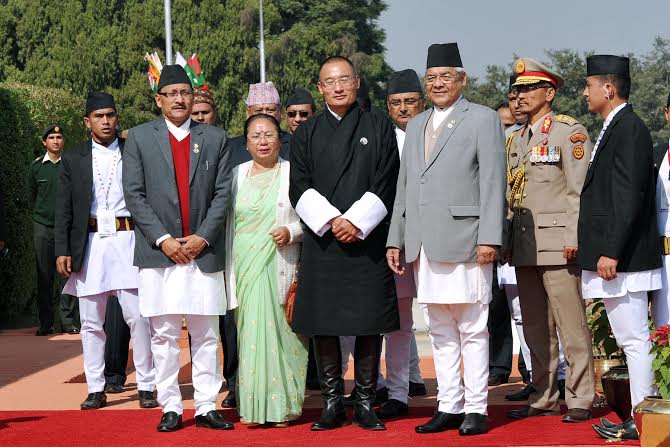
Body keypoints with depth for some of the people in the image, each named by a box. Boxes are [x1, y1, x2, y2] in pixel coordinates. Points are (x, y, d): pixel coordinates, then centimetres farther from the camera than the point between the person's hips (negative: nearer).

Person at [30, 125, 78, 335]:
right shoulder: (37, 166, 7)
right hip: (43, 226, 2)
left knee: (67, 276, -3)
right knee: (44, 277, 3)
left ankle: (69, 321, 2)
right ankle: (45, 323, 8)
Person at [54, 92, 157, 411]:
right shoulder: (73, 159, 10)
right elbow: (63, 209, 9)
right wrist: (62, 250, 0)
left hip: (129, 243, -2)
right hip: (90, 245, 2)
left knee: (138, 317, -4)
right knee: (91, 322, 5)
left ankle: (146, 386, 4)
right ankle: (96, 389, 13)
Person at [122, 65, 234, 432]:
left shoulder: (215, 138, 9)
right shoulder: (139, 137, 5)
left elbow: (223, 193, 4)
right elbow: (134, 194, -1)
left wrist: (203, 237, -8)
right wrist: (163, 239, -9)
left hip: (204, 251, 1)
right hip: (158, 251, -1)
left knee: (206, 335, 4)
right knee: (163, 335, 2)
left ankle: (207, 408, 9)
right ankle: (171, 408, 8)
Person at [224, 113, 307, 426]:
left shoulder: (293, 172, 4)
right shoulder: (237, 174, 12)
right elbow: (229, 225, 15)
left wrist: (292, 232, -14)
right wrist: (230, 273, 10)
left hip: (282, 268, -2)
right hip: (246, 268, 2)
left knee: (281, 331, -4)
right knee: (250, 333, -2)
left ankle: (282, 406, 3)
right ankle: (252, 405, 3)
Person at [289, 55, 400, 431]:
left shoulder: (378, 126, 7)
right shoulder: (307, 133, 11)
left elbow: (386, 183, -1)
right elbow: (299, 188, 4)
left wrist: (357, 221, -12)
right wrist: (330, 220, -11)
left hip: (367, 240, -1)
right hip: (322, 242, 1)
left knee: (370, 323, -1)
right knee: (323, 323, 1)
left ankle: (365, 403, 7)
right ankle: (333, 403, 8)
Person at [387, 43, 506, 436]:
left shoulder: (484, 119, 1)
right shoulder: (416, 126, 20)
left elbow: (493, 182, -6)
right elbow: (404, 186, 21)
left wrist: (489, 238, -14)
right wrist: (395, 238, 14)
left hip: (464, 240, -6)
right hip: (425, 245, 6)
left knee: (472, 329, -2)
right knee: (440, 330, 9)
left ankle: (476, 408, 3)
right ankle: (449, 406, 15)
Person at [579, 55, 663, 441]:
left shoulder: (629, 129, -14)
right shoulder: (616, 129, 18)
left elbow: (630, 196, -20)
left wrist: (611, 252, -22)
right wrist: (598, 249, 21)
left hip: (622, 259, -10)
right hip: (614, 257, 10)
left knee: (635, 339, -6)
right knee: (632, 340, 13)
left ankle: (641, 421, -3)